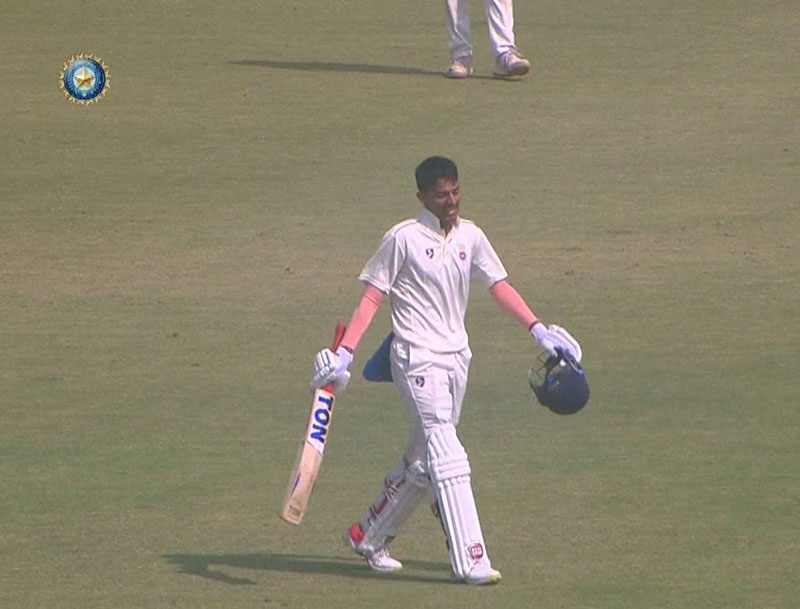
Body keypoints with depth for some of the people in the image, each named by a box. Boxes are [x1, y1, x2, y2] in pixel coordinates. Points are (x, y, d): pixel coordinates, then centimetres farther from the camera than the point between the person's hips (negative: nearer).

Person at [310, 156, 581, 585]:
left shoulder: (469, 236, 9)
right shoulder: (403, 239, -8)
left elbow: (499, 286, 11)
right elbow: (372, 296, -8)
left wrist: (537, 329, 0)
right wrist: (344, 352, -17)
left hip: (456, 357, 7)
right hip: (417, 359, -7)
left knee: (421, 463, 13)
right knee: (448, 460, -14)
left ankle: (368, 535, 29)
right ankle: (470, 561, -17)